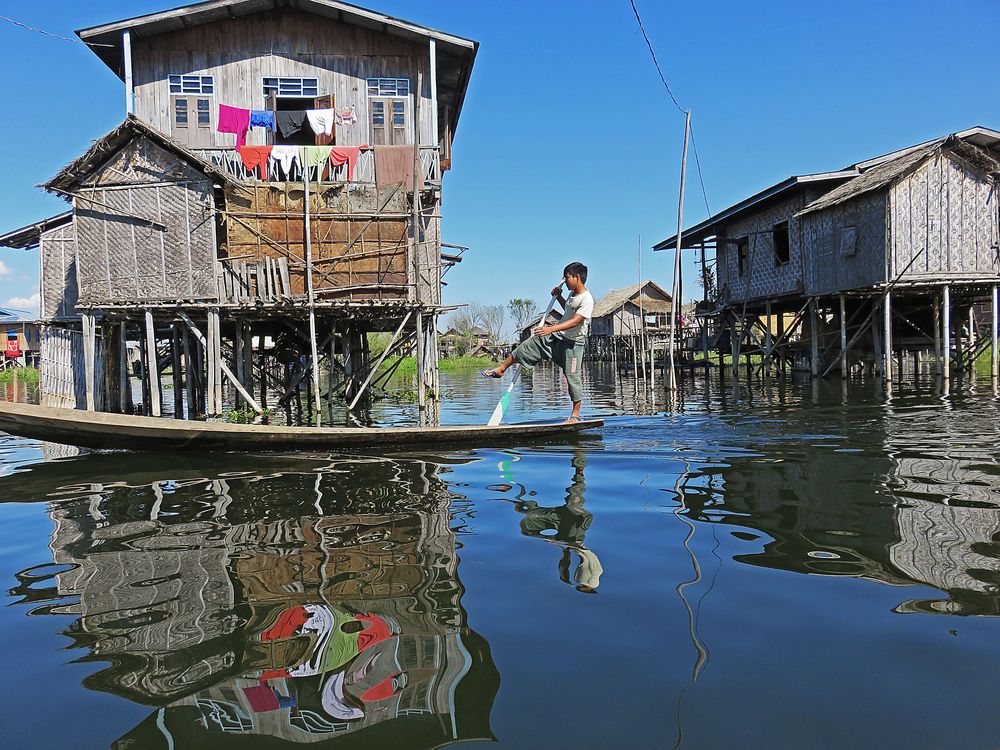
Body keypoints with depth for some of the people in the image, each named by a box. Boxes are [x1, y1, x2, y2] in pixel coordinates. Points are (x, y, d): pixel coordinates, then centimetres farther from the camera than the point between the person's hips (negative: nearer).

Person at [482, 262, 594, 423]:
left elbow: (575, 321, -31)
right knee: (526, 347, 3)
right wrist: (558, 297, 16)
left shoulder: (587, 299, -20)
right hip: (556, 337, 8)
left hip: (572, 343, -8)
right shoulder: (573, 294, 9)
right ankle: (501, 369, 19)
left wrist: (551, 329, -39)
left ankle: (576, 413, 7)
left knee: (572, 376, -5)